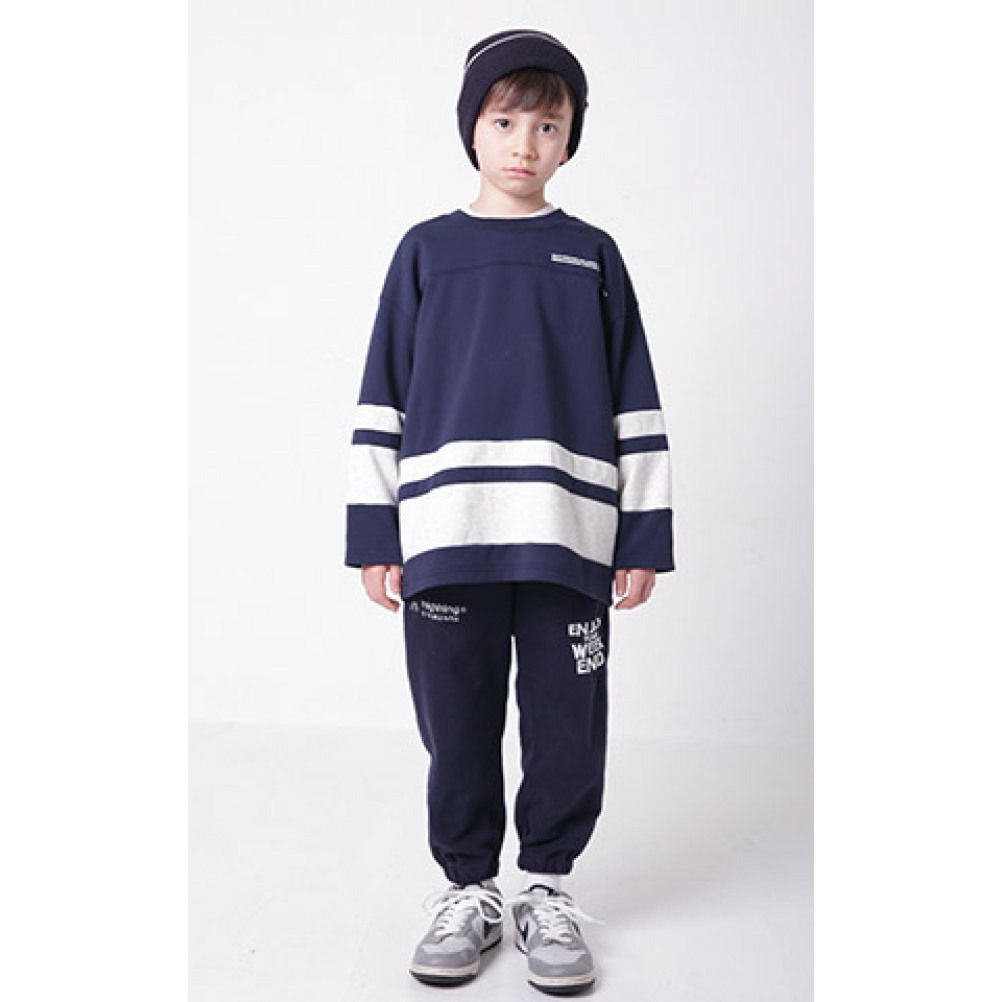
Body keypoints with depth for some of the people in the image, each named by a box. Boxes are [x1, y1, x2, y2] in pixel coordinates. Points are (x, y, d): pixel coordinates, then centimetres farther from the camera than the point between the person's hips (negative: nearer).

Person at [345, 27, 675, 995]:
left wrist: (644, 536, 4)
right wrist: (374, 533, 3)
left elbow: (635, 403, 9)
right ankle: (468, 888, 26)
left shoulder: (591, 253, 11)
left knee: (567, 726, 6)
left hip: (568, 536, 0)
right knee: (458, 727, 8)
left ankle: (548, 887, 25)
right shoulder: (426, 249, 10)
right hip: (447, 534, 0)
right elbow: (382, 400, 9)